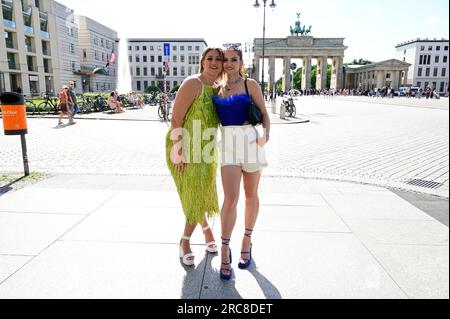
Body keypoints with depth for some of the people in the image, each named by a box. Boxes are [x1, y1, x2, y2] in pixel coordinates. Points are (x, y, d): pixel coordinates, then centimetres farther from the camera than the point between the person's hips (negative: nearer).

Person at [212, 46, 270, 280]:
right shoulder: (217, 88, 14)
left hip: (250, 140, -1)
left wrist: (266, 135, -14)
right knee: (231, 198, -12)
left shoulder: (250, 85, 4)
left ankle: (247, 241, 28)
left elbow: (264, 113, 2)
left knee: (251, 195, 10)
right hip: (227, 143, 1)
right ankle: (225, 250, 2)